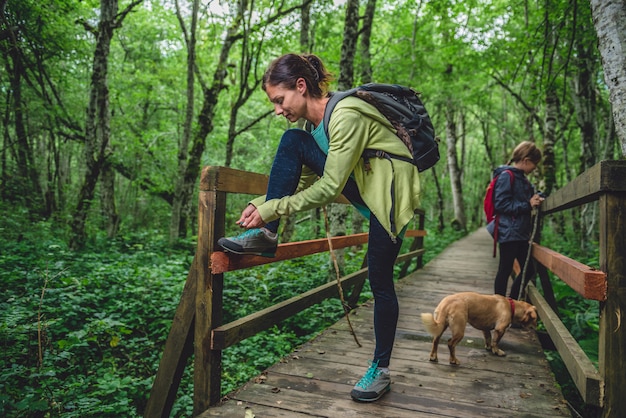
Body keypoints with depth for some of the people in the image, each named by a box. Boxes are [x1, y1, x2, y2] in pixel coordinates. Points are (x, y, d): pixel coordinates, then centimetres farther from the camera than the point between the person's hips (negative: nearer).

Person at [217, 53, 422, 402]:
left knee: (381, 282, -3)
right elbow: (304, 181, 7)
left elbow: (329, 187, -26)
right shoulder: (317, 120, 3)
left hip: (391, 193, -8)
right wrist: (264, 203, -5)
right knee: (292, 141, -9)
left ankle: (382, 370, 17)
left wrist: (272, 209, -23)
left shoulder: (347, 115, -25)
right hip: (361, 188, 8)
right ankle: (266, 236, -9)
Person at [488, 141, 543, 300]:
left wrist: (536, 198, 1)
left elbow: (525, 198, 22)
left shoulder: (522, 179, 16)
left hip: (521, 233, 9)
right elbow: (500, 204, -17)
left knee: (528, 270, 13)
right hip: (508, 232, -9)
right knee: (505, 270, -1)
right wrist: (528, 205, -14)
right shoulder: (506, 176, -11)